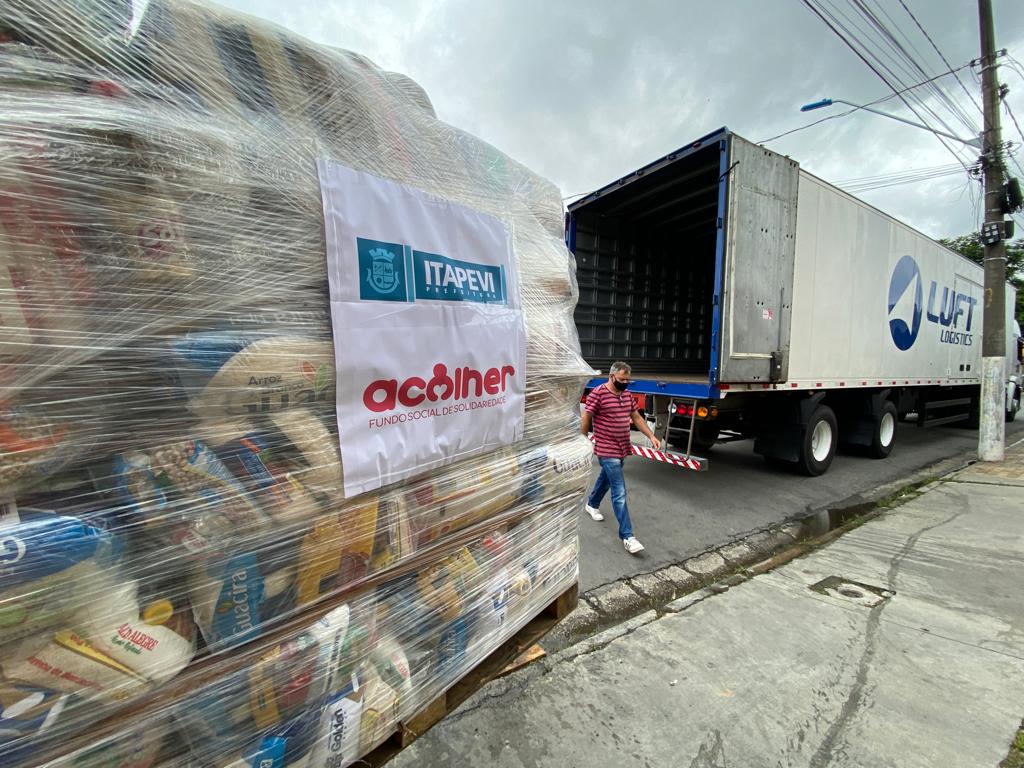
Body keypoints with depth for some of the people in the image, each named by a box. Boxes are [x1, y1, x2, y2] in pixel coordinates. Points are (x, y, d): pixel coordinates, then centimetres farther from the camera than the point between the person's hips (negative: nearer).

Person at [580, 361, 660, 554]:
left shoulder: (627, 395, 9)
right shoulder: (598, 394, -16)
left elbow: (637, 417, 13)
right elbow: (586, 419, -11)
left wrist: (652, 436, 5)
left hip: (622, 449, 8)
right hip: (607, 451, -8)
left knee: (606, 478, 26)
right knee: (620, 492, -9)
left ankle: (592, 504, 51)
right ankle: (627, 536, -4)